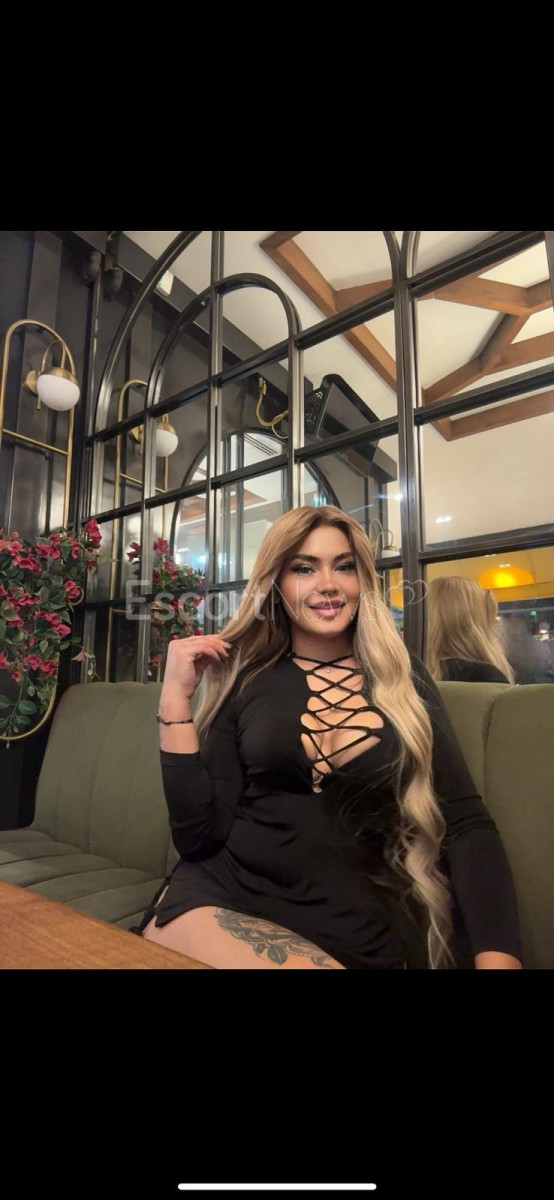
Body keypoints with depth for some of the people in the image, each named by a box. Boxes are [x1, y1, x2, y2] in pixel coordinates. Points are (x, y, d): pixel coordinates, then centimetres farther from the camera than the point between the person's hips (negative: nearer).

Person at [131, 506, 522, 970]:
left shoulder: (405, 677, 3)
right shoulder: (243, 679, 0)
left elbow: (467, 823, -1)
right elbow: (198, 835, -5)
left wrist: (497, 954, -16)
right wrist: (176, 697, -12)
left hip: (357, 926, 1)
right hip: (223, 895, 0)